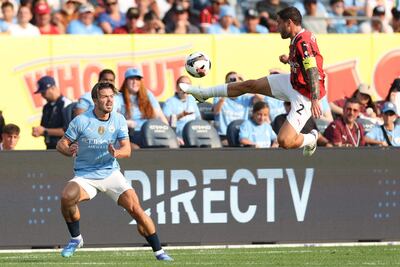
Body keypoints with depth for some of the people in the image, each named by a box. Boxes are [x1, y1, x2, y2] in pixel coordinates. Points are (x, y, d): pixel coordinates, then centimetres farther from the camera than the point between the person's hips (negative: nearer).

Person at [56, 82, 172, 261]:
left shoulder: (119, 120, -1)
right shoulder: (81, 121, -9)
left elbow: (127, 150, -6)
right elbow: (61, 144, -3)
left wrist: (116, 153, -29)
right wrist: (69, 150, -27)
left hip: (111, 172, 2)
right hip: (85, 175, -2)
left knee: (135, 208, -14)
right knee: (67, 197, -31)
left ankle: (158, 251, 1)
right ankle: (76, 239, -5)